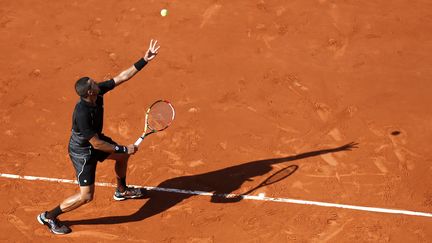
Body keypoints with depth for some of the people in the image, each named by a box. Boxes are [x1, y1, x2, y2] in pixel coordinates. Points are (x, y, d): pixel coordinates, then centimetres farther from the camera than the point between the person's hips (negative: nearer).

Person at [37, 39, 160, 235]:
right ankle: (48, 217, 12)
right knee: (86, 196, -5)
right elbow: (97, 144, -31)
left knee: (122, 157, 26)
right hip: (83, 151, -9)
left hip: (95, 140, 9)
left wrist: (144, 60, -20)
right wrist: (124, 148, -24)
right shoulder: (82, 114, -39)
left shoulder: (97, 92, -19)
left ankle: (121, 191, 53)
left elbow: (122, 77, -13)